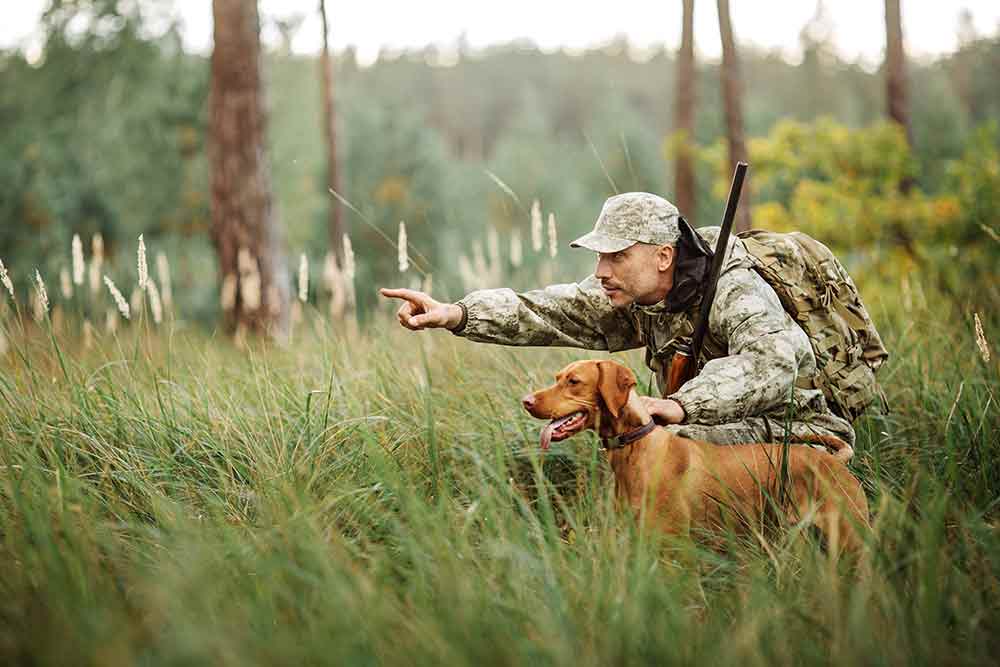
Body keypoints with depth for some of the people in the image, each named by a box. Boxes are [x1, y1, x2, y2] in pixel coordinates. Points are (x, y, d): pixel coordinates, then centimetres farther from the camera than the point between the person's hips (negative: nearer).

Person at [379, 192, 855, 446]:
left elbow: (770, 363, -44)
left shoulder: (734, 294, -25)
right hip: (705, 430, 8)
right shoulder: (631, 297, -3)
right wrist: (457, 314, -25)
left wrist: (682, 406, -55)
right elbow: (545, 312, -12)